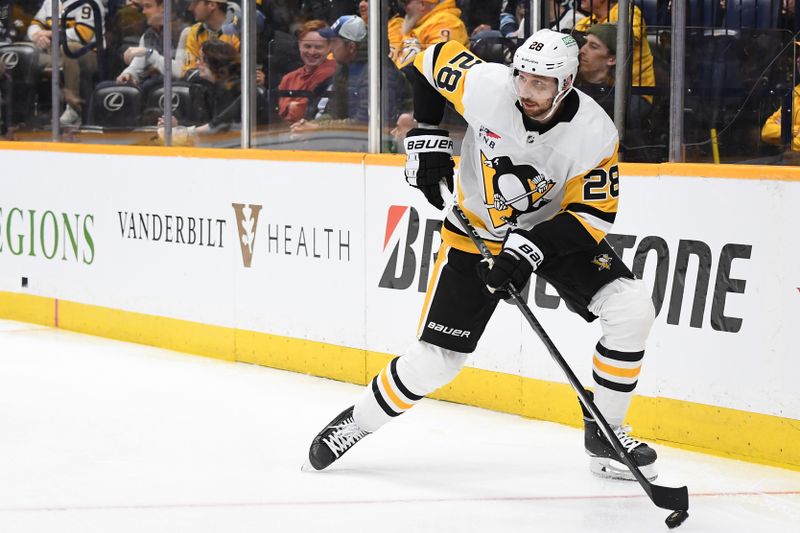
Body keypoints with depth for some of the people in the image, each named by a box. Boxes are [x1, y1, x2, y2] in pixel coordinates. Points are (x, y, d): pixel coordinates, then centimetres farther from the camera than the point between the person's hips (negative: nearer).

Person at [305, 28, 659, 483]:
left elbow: (595, 214, -22)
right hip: (477, 232, -1)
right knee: (434, 359, -5)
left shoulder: (595, 134, -26)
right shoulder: (485, 85, -25)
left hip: (557, 229, 1)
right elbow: (432, 60, -5)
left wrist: (532, 248, -33)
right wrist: (427, 136, -8)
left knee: (632, 309, -19)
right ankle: (359, 422, 20)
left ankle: (605, 435, -4)